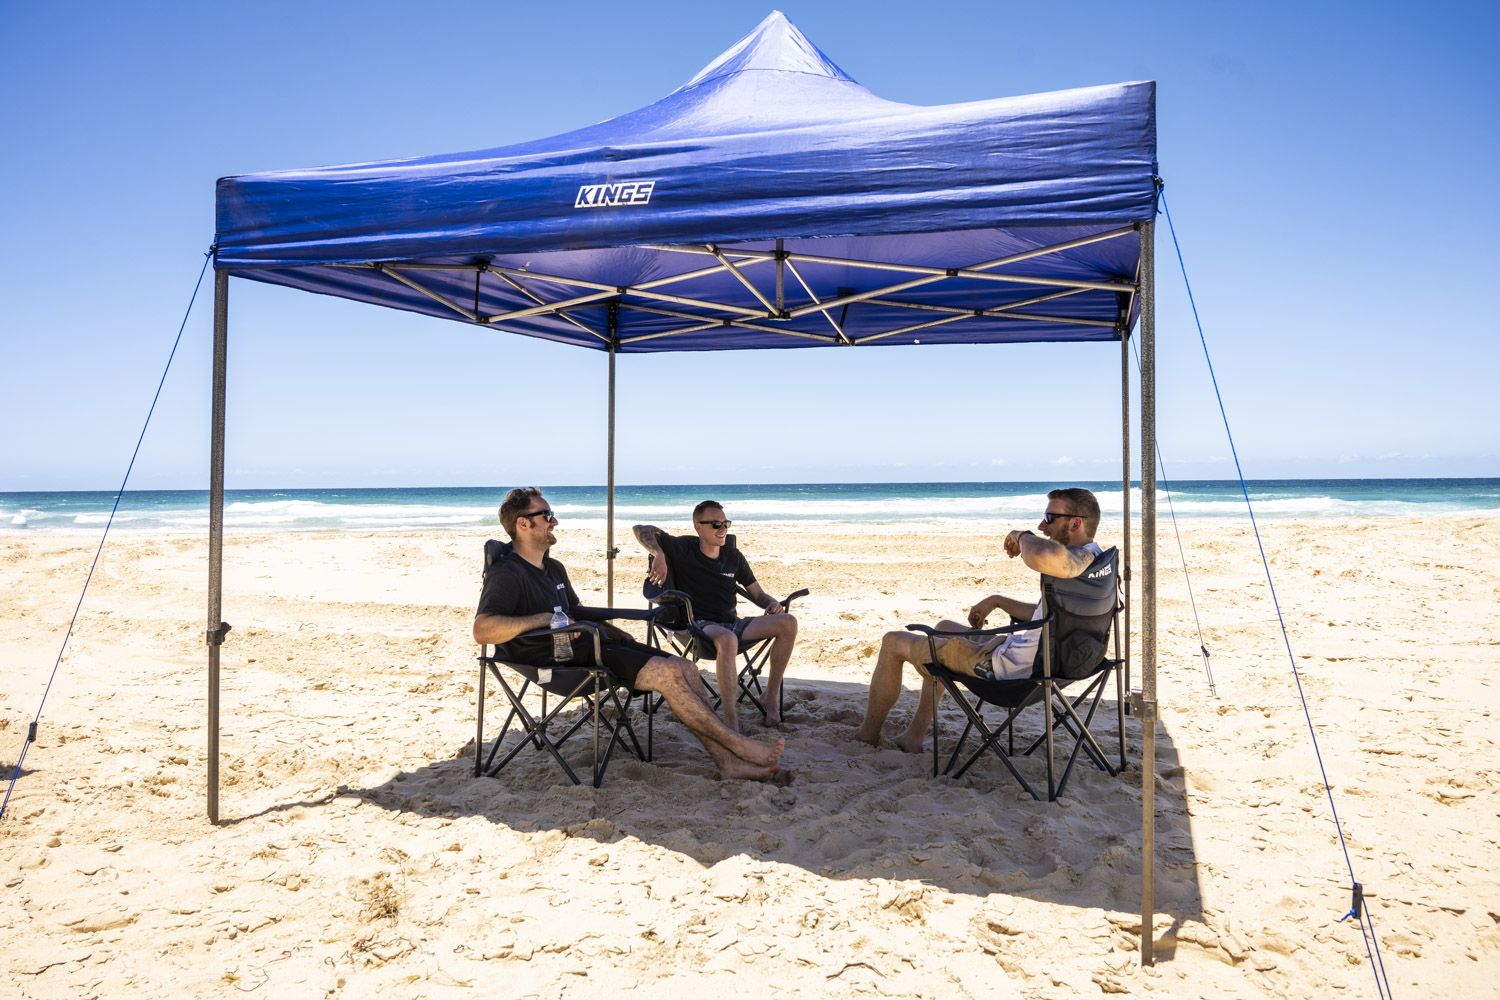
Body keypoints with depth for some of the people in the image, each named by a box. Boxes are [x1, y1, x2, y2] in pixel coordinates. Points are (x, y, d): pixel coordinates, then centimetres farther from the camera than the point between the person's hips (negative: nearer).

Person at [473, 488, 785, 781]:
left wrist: (619, 635, 21)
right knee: (668, 672, -21)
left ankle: (728, 762, -11)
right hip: (558, 661, -9)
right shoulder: (506, 574, -9)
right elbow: (482, 630, -24)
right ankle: (737, 744, -10)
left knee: (685, 668, -8)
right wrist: (543, 618, -28)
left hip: (589, 644, 9)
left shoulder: (554, 568, 21)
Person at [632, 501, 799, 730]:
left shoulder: (733, 556, 14)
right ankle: (730, 715, -31)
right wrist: (658, 555, -21)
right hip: (700, 625, -5)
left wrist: (772, 604, -3)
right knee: (727, 640, -42)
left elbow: (757, 594, 20)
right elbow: (641, 530, -4)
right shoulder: (684, 549, 0)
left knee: (788, 623, -17)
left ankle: (771, 696, -6)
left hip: (732, 624, 5)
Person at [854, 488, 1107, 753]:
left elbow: (1044, 557, -51)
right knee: (945, 628, 35)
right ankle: (914, 735, 32)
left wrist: (1024, 536, -27)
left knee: (893, 642, 5)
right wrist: (996, 601, 19)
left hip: (1007, 667, -11)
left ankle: (867, 735, 24)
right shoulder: (1094, 557, 8)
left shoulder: (1081, 557, -25)